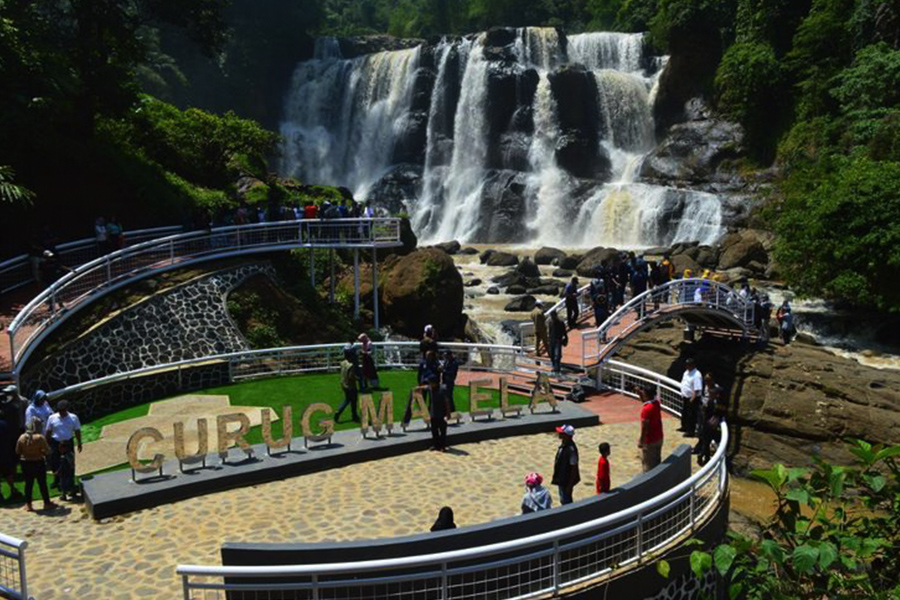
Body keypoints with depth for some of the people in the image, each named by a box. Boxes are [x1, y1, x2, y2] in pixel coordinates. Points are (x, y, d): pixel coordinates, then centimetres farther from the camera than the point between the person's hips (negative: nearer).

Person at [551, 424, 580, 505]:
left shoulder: (571, 449, -27)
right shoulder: (562, 445, 1)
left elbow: (574, 468, -23)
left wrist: (570, 485, -20)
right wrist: (557, 478, 19)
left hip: (567, 481, -9)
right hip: (561, 480, 9)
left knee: (566, 502, 4)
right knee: (563, 501, 22)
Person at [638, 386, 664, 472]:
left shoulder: (646, 409, -26)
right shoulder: (656, 403, -2)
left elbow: (644, 427, -23)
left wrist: (641, 441, -15)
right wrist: (640, 392, 4)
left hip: (650, 441, -8)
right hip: (659, 438, 8)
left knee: (648, 463, 5)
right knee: (656, 461, 20)